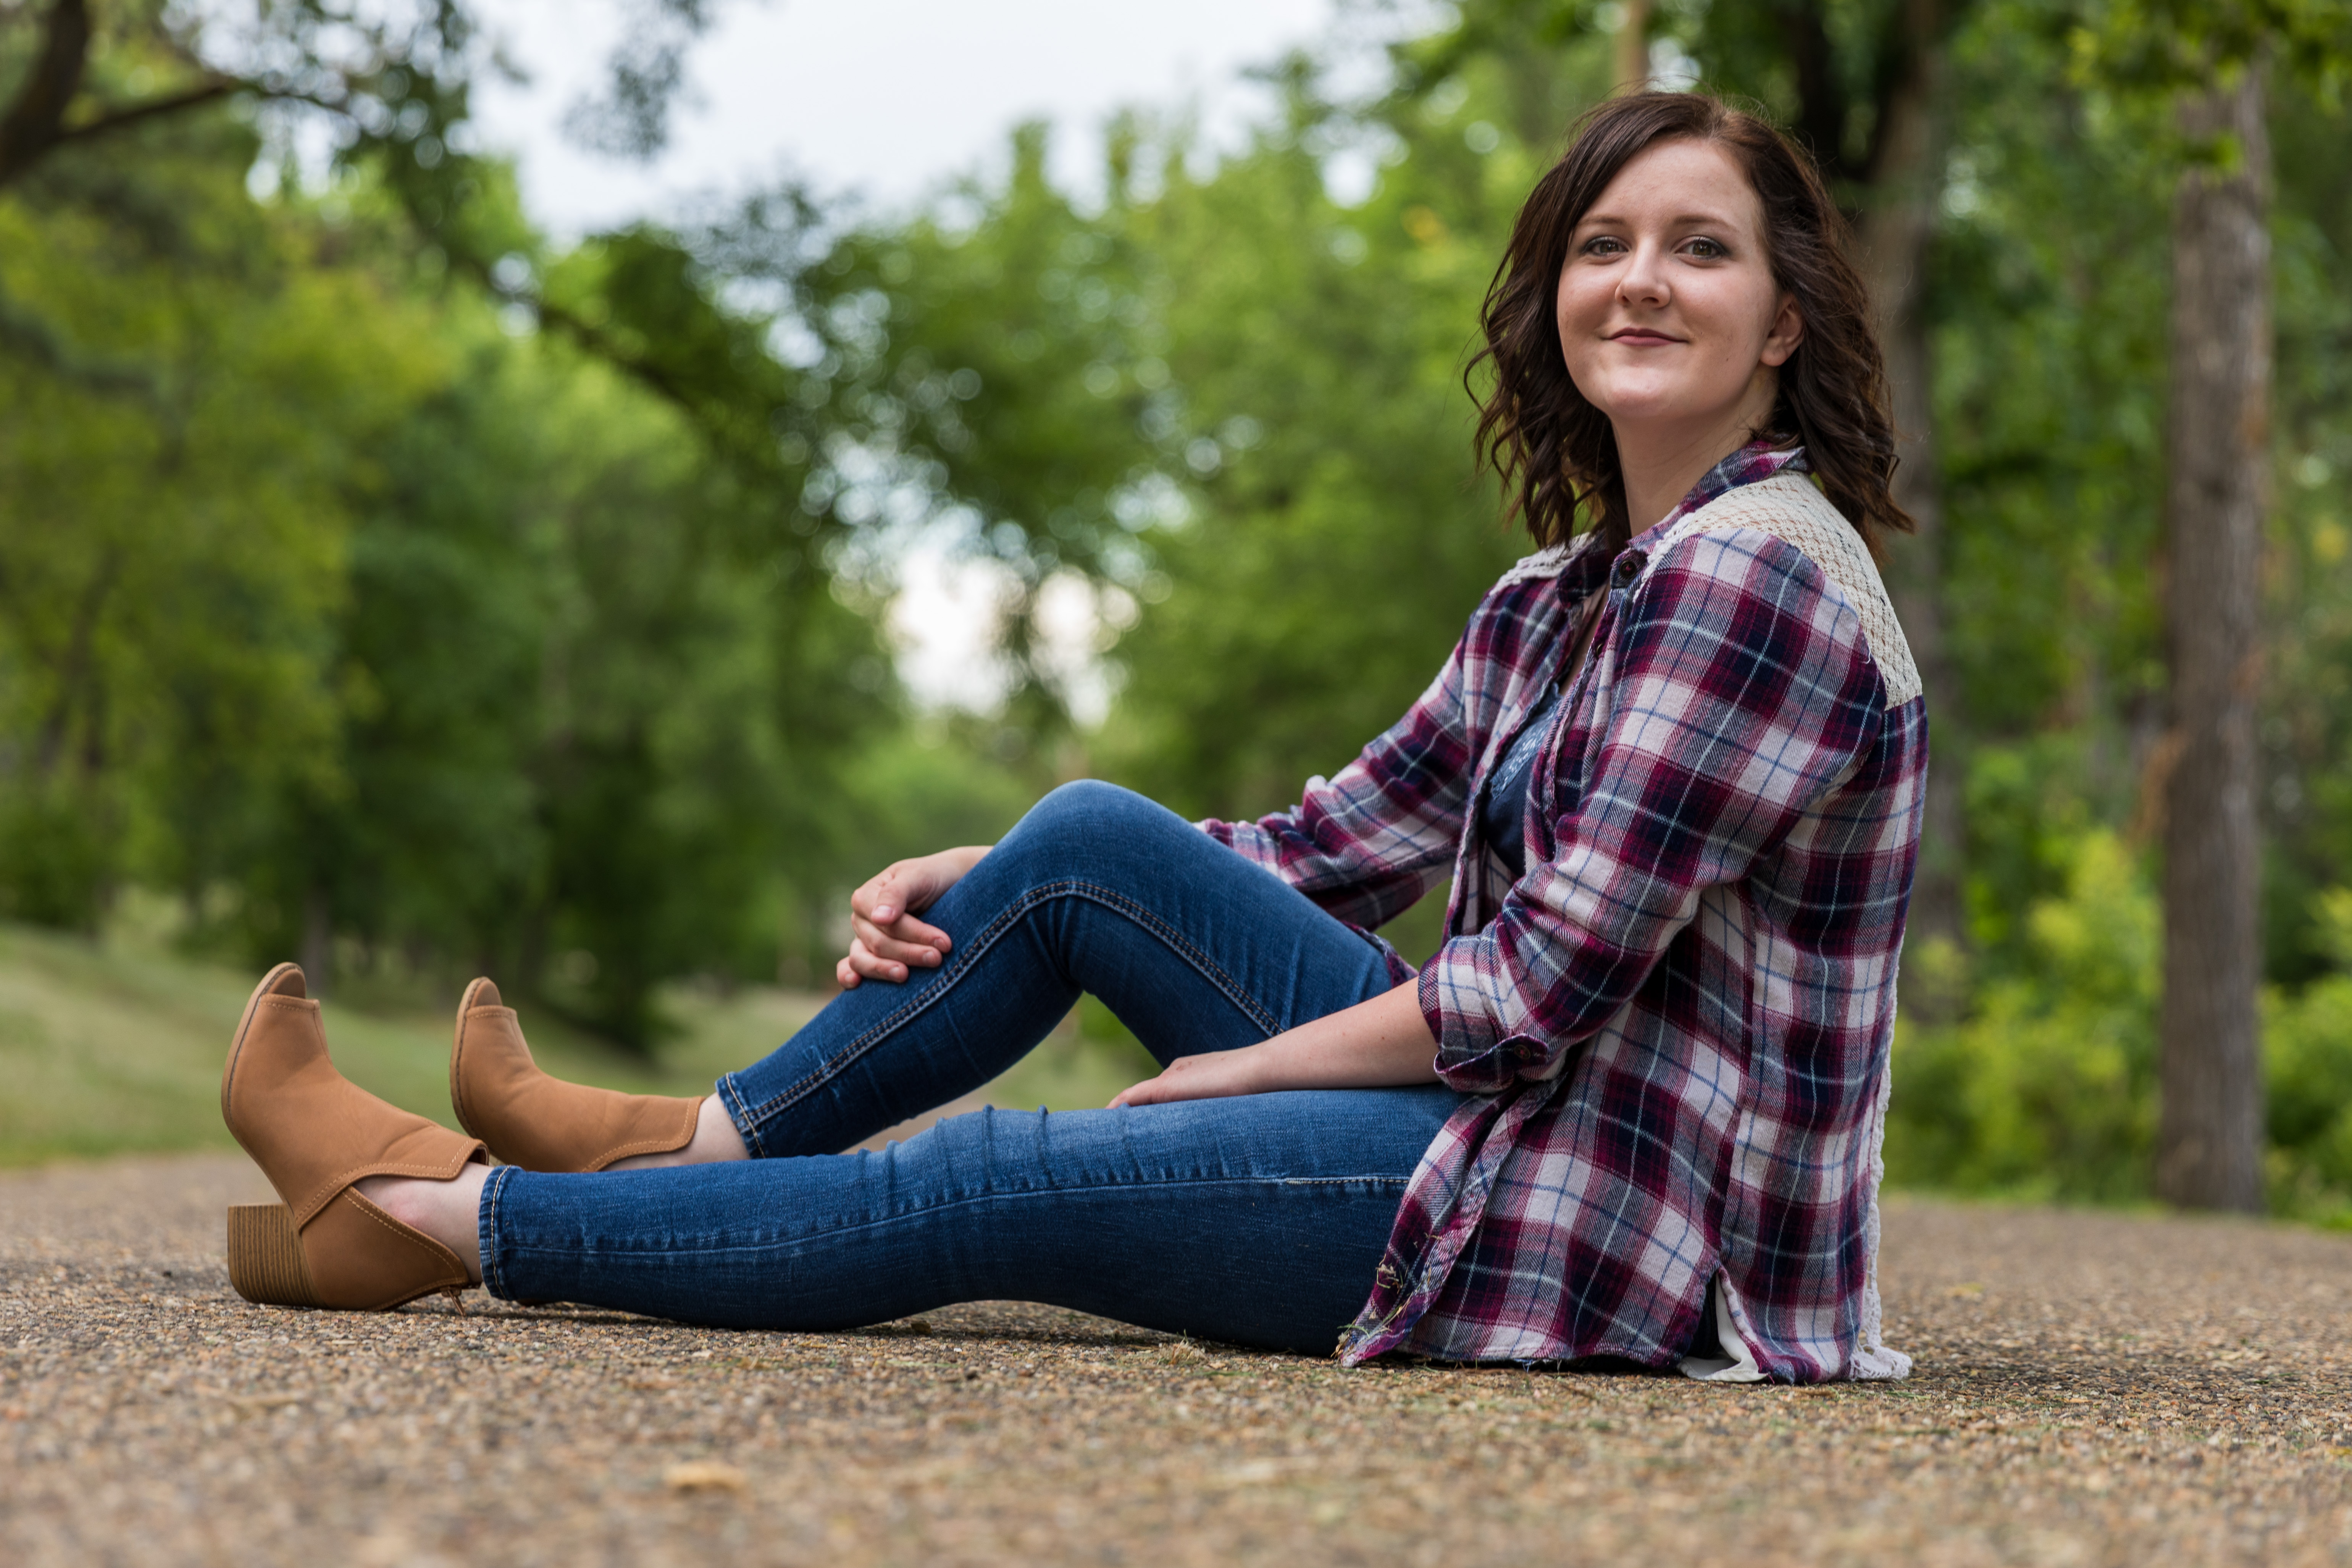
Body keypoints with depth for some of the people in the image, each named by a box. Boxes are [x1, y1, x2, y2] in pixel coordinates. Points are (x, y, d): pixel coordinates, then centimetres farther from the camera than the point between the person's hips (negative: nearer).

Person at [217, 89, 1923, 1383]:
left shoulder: (1755, 574, -18)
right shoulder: (1561, 600, 12)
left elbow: (1549, 980, -21)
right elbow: (1330, 846, 14)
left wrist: (1245, 1062, -8)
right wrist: (977, 885, 3)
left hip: (1634, 1216, -8)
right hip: (1545, 1129, 8)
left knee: (966, 1191, -10)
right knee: (1088, 839, 3)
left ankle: (433, 1213, 5)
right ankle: (689, 1145, 13)